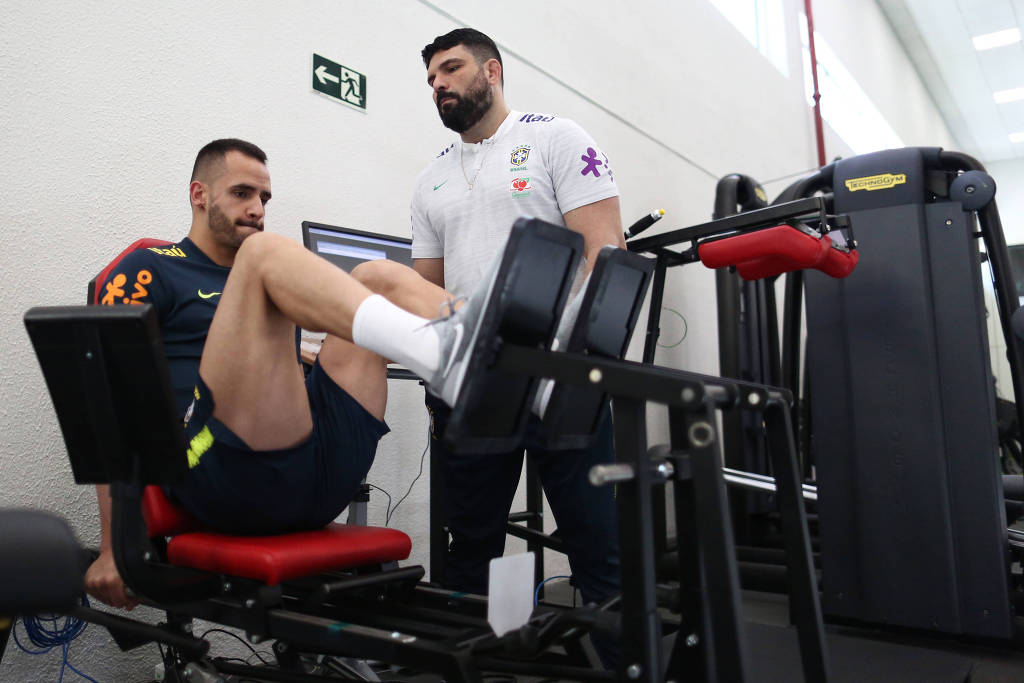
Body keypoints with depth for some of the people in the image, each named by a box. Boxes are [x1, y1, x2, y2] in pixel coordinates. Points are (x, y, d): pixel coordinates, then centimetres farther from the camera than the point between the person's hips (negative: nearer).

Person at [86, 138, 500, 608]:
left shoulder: (259, 281, 30)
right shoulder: (149, 271, 13)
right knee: (267, 252, -18)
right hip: (227, 481, -5)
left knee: (379, 277, 0)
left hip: (319, 475, 6)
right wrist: (114, 544, -5)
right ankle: (436, 355, -42)